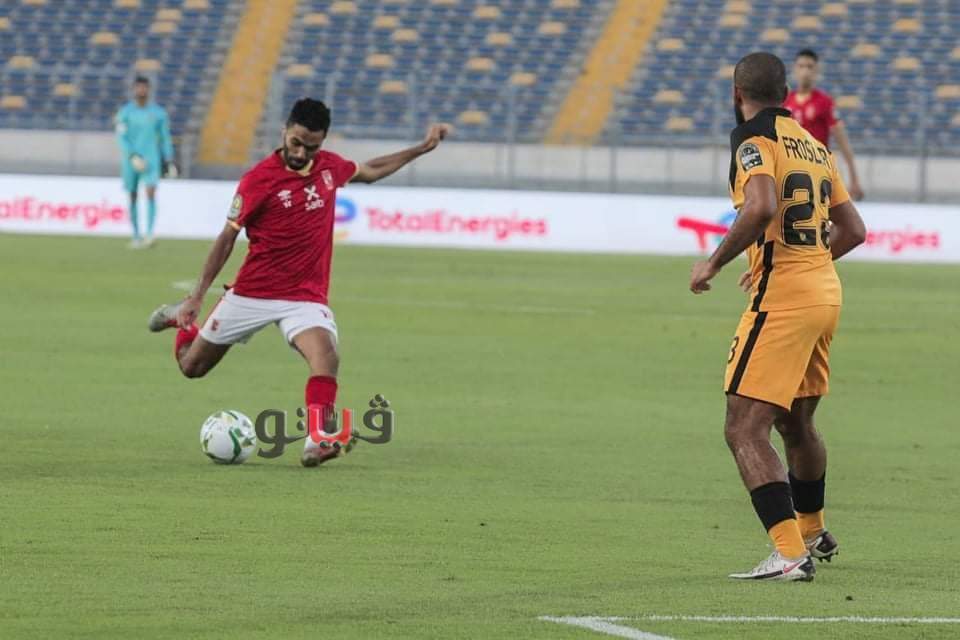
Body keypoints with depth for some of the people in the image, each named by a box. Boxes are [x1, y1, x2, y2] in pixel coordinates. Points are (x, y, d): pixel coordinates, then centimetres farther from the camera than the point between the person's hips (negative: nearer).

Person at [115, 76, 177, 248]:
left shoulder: (158, 112, 6)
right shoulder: (125, 112, 1)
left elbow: (165, 138, 13)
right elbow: (121, 137, -6)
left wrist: (169, 161, 10)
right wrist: (133, 156, -18)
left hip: (151, 160, -1)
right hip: (130, 160, 1)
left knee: (151, 192, -19)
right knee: (132, 197, 5)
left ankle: (150, 233, -25)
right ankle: (136, 235, 17)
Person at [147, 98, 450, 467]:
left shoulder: (329, 166, 2)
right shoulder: (259, 180, -12)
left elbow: (370, 171, 25)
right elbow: (228, 236, -6)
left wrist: (423, 148, 21)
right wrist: (198, 295, -7)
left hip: (306, 298, 2)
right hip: (252, 294, -2)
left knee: (326, 356, -30)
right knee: (192, 366, 12)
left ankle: (316, 443, -35)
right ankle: (183, 321, 45)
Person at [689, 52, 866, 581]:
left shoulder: (753, 138, -8)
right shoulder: (813, 145, 16)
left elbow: (761, 207, -26)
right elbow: (853, 229, 20)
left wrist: (714, 263, -15)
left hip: (780, 300, -8)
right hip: (825, 294, 8)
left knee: (744, 430, -10)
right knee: (796, 423, 26)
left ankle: (790, 554, -21)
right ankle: (812, 533, 44)